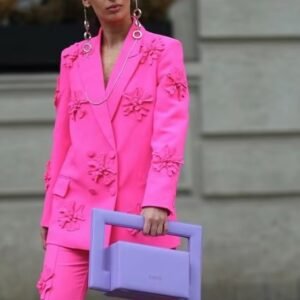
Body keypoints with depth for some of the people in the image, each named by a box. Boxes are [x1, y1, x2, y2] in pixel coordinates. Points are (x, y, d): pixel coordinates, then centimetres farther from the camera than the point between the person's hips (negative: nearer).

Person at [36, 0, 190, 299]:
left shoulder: (164, 51, 1)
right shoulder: (73, 58, 12)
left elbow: (171, 131, -9)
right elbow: (62, 139, 15)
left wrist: (158, 201, -21)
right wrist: (49, 213, 13)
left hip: (141, 211, -2)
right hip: (79, 208, 3)